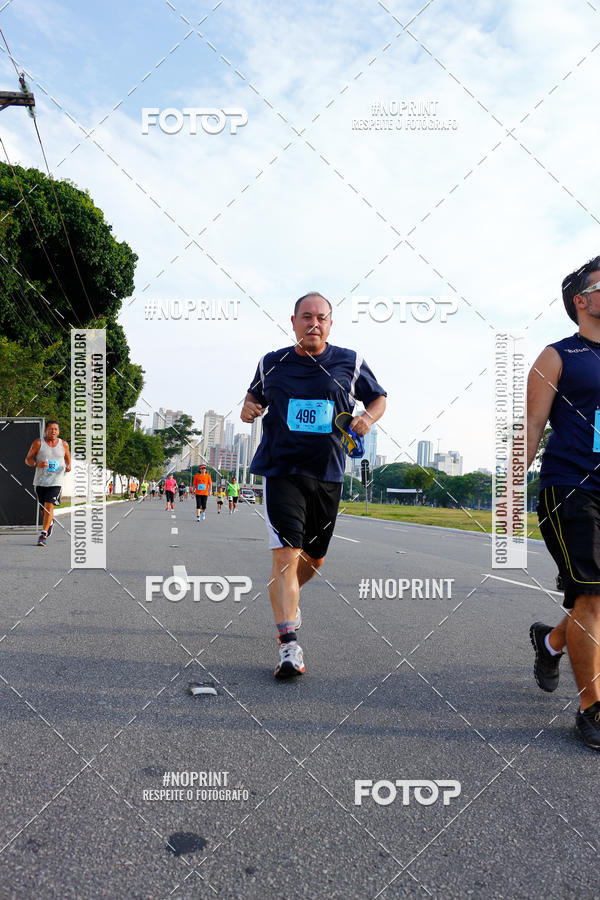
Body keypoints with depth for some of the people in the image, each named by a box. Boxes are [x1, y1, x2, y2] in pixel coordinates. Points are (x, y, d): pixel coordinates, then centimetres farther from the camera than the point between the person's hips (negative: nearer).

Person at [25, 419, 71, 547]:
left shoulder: (63, 444, 4)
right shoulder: (38, 443, -2)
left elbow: (68, 459, 19)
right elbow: (28, 459, 3)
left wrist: (68, 467, -3)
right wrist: (37, 464, -17)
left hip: (56, 481, -1)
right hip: (40, 480, 1)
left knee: (49, 506, -14)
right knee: (44, 508, 13)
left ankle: (43, 535, -11)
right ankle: (50, 522, 46)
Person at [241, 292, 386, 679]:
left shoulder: (350, 363, 4)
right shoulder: (272, 364, 5)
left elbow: (379, 398, 15)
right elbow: (255, 396, 20)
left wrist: (368, 418, -6)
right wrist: (249, 408, -3)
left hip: (328, 473, 2)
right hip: (281, 469, -2)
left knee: (314, 558, 15)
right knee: (286, 553, -16)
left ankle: (288, 597, 48)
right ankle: (289, 645, -13)